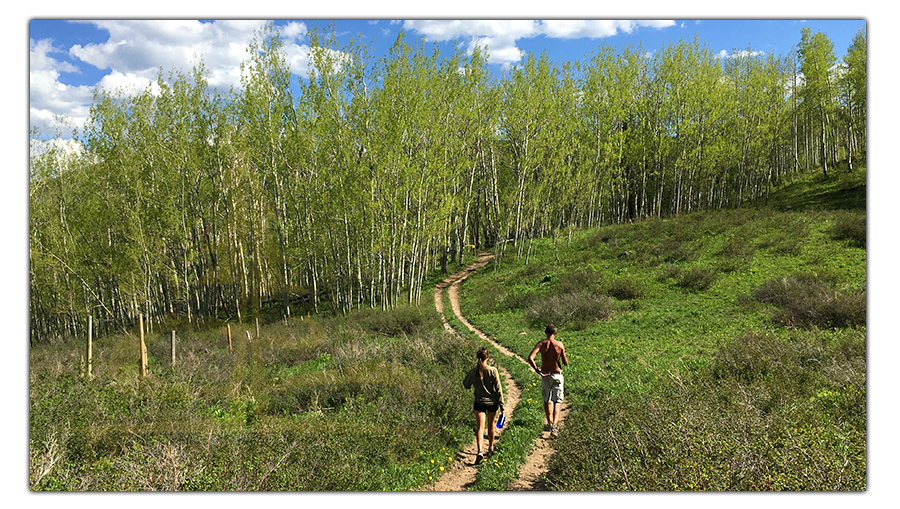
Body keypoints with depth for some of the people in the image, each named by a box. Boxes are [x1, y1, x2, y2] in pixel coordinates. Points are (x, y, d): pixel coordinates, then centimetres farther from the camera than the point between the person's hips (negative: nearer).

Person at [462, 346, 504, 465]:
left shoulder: (473, 372, -10)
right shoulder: (493, 371, -14)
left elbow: (466, 385, 6)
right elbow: (498, 389, -11)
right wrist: (501, 405, -4)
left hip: (479, 403, 0)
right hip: (492, 402, 0)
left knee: (480, 427, -2)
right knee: (490, 424, 22)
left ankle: (480, 451, -20)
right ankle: (491, 447, 39)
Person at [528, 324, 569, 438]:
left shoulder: (541, 344, -8)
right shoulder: (559, 345, -9)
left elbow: (530, 358, -21)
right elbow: (566, 363, -1)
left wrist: (537, 370, -11)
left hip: (545, 375, 2)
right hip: (557, 375, -2)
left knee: (547, 400, 19)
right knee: (557, 402, 0)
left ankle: (549, 424, 33)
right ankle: (554, 426, -18)